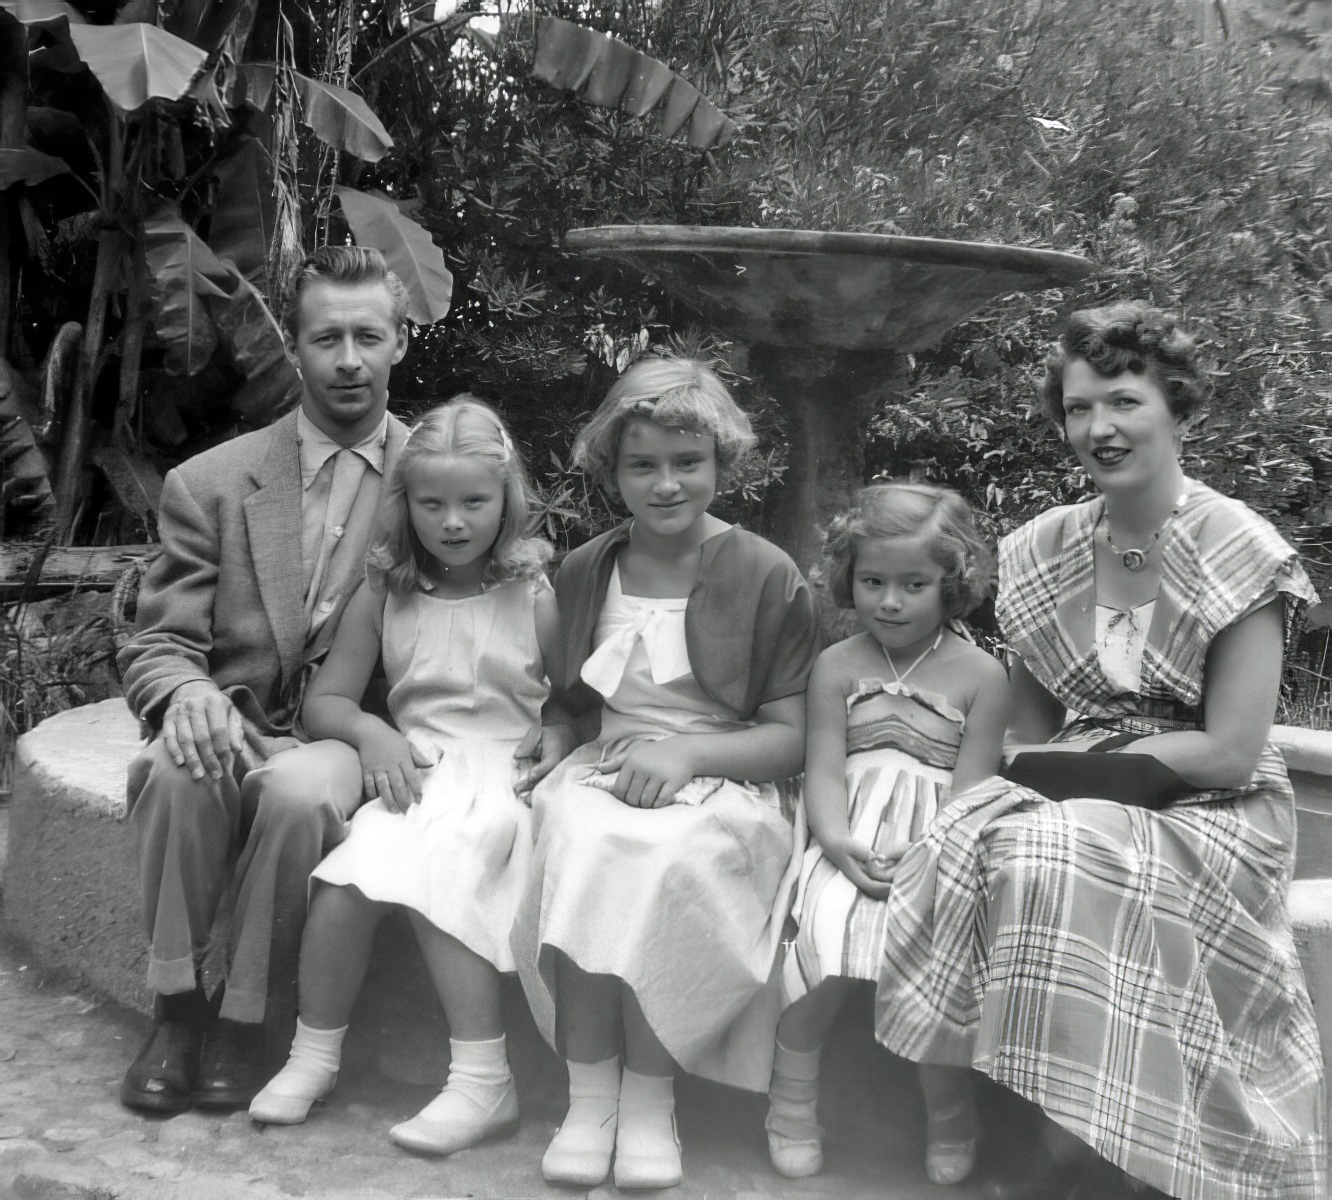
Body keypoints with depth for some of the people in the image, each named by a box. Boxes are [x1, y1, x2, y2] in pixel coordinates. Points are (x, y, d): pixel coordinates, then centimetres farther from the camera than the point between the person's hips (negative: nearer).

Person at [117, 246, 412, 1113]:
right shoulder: (211, 483, 5)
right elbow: (157, 645, 4)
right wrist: (187, 694, -22)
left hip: (352, 738, -1)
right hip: (233, 727, 2)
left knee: (299, 789, -34)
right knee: (177, 770, -32)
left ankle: (244, 1023, -13)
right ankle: (180, 1008, -12)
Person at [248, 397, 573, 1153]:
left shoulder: (535, 597, 3)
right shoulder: (384, 596, 9)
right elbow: (326, 700, 13)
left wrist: (559, 742, -12)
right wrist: (370, 733, -8)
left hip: (504, 779, -2)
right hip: (414, 773, 3)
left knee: (430, 878, -30)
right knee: (346, 884, -25)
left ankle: (483, 1082, -21)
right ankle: (314, 1059, -2)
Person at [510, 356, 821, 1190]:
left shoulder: (768, 578, -2)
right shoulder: (584, 573, 11)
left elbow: (791, 739, -4)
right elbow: (568, 705, 18)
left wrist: (687, 751, -18)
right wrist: (589, 754, -4)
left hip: (722, 782, -3)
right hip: (607, 773, 3)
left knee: (665, 860, -35)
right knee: (580, 841, -32)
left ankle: (651, 1098, -18)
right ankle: (590, 1093, -20)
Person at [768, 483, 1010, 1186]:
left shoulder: (980, 675, 4)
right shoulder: (836, 666, 9)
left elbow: (972, 787, -2)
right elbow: (824, 768, 0)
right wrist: (838, 841, -20)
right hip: (853, 838, 1)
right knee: (834, 925, -28)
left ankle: (947, 1107, -1)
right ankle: (793, 1090, -7)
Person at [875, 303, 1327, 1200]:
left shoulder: (1240, 552, -7)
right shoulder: (1045, 548, 6)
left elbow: (1230, 754, -11)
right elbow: (1030, 731, 10)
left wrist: (1083, 763, -12)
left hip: (1207, 814, -4)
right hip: (1077, 802, 4)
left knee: (1061, 857, -32)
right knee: (974, 841, -27)